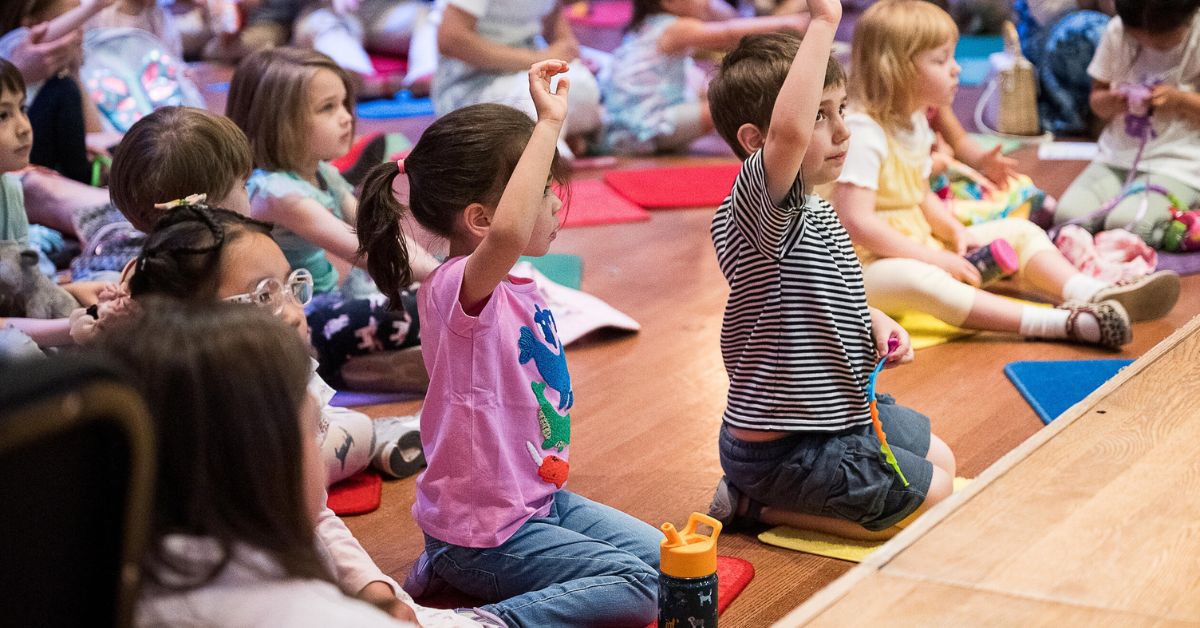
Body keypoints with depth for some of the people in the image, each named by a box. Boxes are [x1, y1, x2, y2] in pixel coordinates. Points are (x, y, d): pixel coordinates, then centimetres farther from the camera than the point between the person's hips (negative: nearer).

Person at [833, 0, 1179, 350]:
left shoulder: (914, 123, 10)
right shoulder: (862, 134, -21)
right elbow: (857, 223, -26)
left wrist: (956, 232, -1)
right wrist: (935, 258, -23)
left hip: (922, 249, 10)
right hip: (875, 263, -10)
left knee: (1019, 232, 5)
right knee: (917, 281, -40)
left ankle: (1092, 294, -21)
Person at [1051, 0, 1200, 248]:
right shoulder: (1117, 30, -1)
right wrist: (1112, 101, -15)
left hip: (1177, 164, -4)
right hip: (1117, 156, 4)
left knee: (1126, 225, -27)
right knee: (1068, 215, -21)